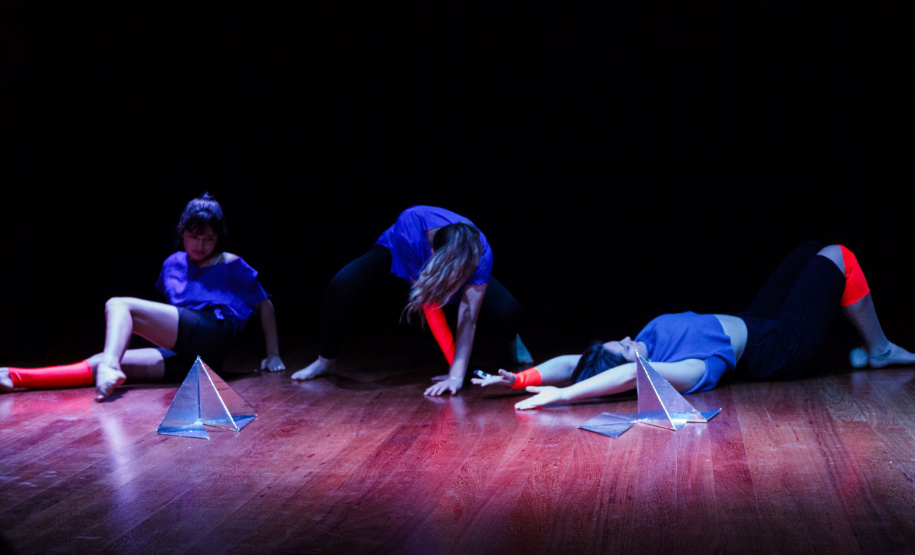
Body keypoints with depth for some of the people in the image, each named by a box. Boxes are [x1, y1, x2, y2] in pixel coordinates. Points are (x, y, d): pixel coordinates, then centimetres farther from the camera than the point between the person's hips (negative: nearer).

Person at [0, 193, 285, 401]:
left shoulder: (233, 266, 12)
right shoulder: (173, 264, 26)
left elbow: (265, 305, 16)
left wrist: (273, 355, 11)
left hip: (213, 334, -5)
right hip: (185, 358, 5)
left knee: (118, 305, -17)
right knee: (99, 362, -15)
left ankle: (110, 366, -46)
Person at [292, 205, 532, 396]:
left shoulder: (481, 253, -41)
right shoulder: (409, 232, -46)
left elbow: (468, 318, -38)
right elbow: (429, 305, -38)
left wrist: (457, 376, -44)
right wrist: (455, 367, -35)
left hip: (461, 257, 2)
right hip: (396, 251, -1)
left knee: (508, 311, -19)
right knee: (341, 286, -28)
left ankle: (513, 340, 23)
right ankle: (327, 360, 0)